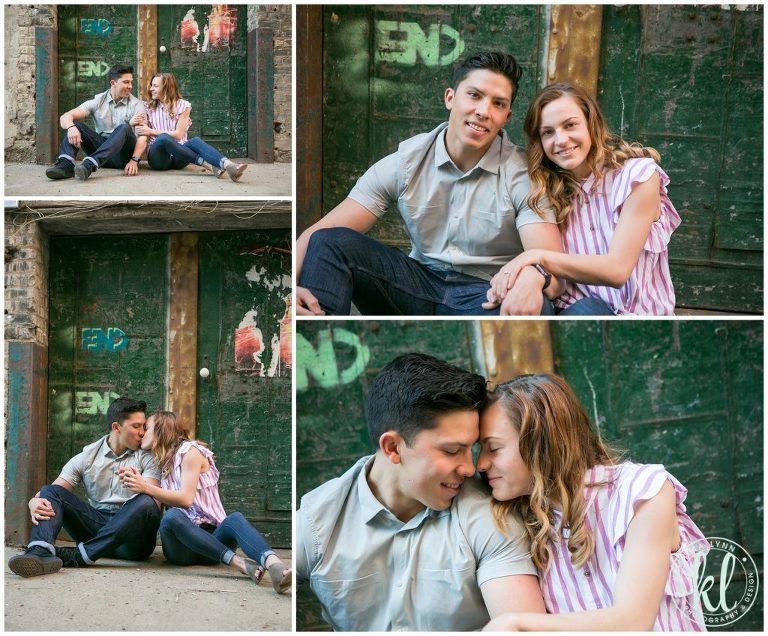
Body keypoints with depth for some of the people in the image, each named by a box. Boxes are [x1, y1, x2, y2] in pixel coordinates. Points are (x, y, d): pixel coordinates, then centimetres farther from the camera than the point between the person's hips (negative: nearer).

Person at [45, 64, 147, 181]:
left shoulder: (136, 104, -1)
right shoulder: (97, 101, 4)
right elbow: (65, 117, -6)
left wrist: (134, 160, -30)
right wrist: (71, 127, -32)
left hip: (123, 154, -2)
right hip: (101, 149, 3)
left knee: (124, 128, -31)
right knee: (75, 125, -15)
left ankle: (90, 165, -49)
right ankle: (65, 165, -41)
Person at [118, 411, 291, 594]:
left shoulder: (190, 451, 4)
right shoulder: (161, 463, 22)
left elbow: (185, 499, -11)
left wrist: (146, 488, -17)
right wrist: (137, 483, -9)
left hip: (211, 535, -3)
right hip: (181, 545, 3)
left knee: (235, 519, -36)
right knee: (171, 516, -32)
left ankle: (275, 567, -66)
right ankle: (238, 562, -46)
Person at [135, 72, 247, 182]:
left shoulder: (182, 105, 7)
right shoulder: (149, 107, 12)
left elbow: (178, 134, -3)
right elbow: (142, 134, 5)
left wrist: (151, 131, -6)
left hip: (178, 156, 0)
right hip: (158, 156, 0)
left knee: (195, 141, -32)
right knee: (163, 138, -35)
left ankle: (228, 166, -60)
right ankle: (209, 165, -45)